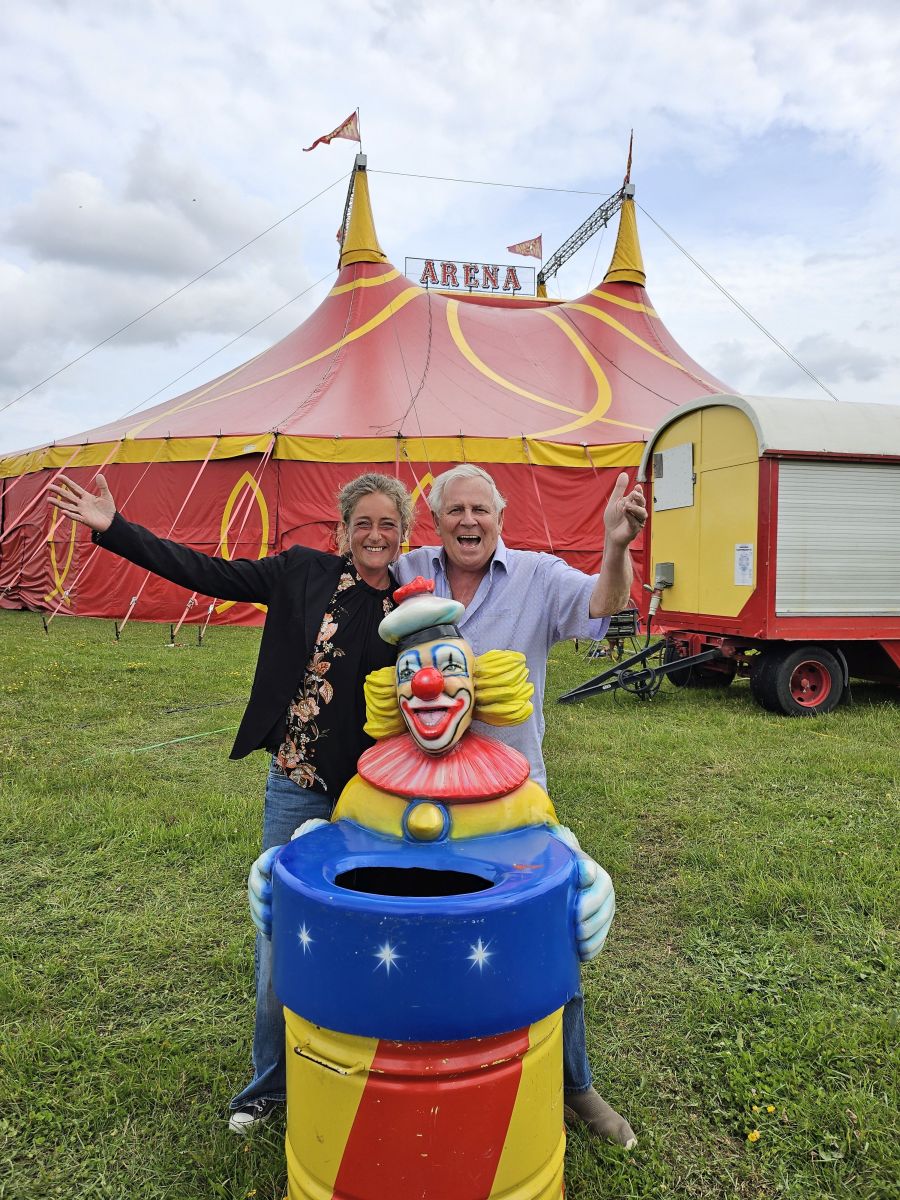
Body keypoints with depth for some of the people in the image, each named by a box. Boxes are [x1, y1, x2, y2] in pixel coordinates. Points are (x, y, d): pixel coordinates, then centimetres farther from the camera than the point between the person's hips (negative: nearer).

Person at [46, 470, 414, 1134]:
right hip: (296, 786, 0)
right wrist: (113, 528, -8)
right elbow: (207, 572, -5)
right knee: (278, 934, 12)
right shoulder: (304, 574, -3)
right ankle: (272, 1077, 35)